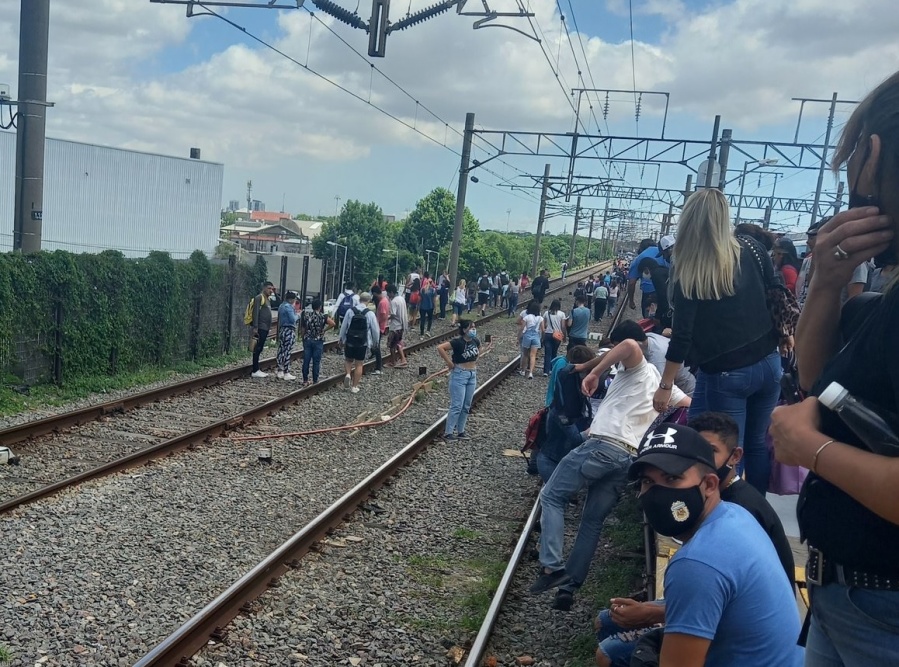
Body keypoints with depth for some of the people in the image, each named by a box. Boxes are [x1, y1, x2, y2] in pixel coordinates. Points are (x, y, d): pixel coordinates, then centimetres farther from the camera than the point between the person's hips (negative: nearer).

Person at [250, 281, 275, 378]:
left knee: (260, 349, 12)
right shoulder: (259, 297, -8)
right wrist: (255, 327, -22)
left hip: (265, 328, 10)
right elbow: (255, 313, -17)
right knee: (257, 349, -9)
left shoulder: (267, 299, 21)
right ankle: (255, 371, -9)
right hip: (260, 328, -10)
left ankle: (257, 369, 16)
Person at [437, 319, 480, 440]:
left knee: (466, 406, 11)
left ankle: (460, 431, 21)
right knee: (457, 406, -6)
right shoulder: (458, 342, -19)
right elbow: (440, 348, -28)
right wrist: (449, 363, -22)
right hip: (459, 374, -7)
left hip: (472, 375, 7)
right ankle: (448, 433, 3)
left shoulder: (475, 341, 2)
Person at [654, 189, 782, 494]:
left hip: (723, 374, -4)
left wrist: (665, 385, -5)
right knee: (757, 444, 18)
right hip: (767, 365, 5)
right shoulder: (751, 249, -3)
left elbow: (682, 335, -13)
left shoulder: (686, 270, -13)